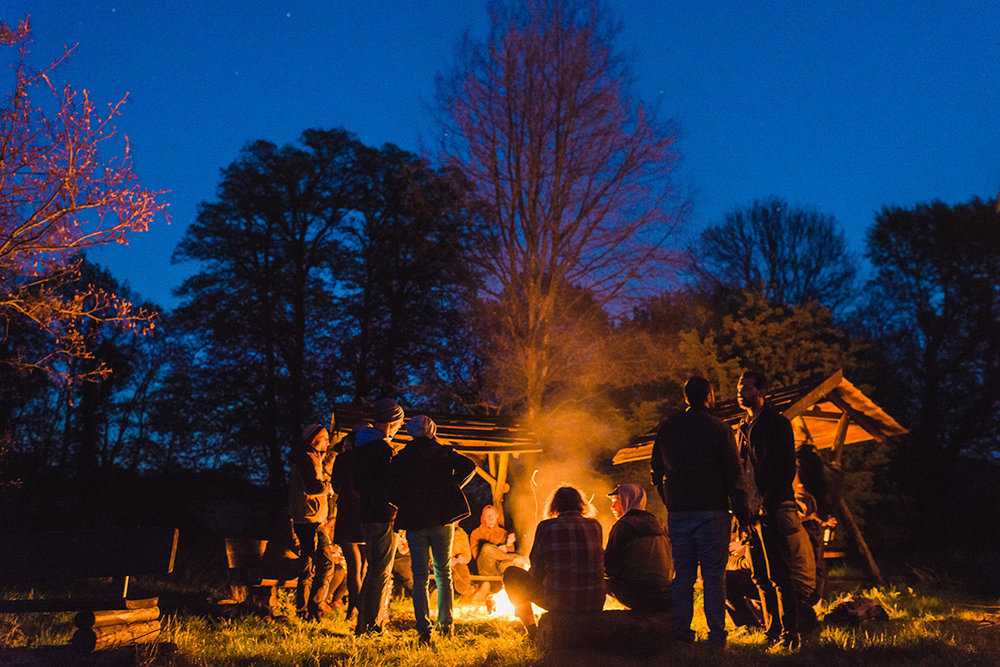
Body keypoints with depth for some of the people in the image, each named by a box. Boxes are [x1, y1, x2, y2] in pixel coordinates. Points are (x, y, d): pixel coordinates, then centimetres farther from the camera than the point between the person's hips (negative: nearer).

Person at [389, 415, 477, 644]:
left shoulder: (400, 459, 4)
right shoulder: (443, 453, 2)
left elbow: (392, 492, -2)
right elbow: (469, 466, -12)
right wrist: (453, 486, -3)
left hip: (414, 522, 0)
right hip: (443, 519, 0)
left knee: (419, 575, 5)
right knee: (443, 573, 13)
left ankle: (424, 629, -2)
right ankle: (445, 625, 13)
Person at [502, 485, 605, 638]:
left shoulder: (546, 526, -5)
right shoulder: (595, 525, 6)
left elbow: (537, 571, 0)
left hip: (559, 602, -4)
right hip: (595, 604, 4)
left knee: (511, 574, 18)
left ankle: (532, 630, 27)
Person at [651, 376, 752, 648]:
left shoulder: (666, 428, 7)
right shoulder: (719, 428, -5)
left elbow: (656, 472, 13)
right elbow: (734, 475, -6)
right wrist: (743, 512, -2)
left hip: (677, 513, 4)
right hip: (711, 511, -3)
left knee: (683, 575, 9)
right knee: (714, 576, 2)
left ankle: (681, 633, 10)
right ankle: (716, 636, 3)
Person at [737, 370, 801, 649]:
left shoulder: (777, 423, -5)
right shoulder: (744, 427, 18)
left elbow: (786, 469, -10)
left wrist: (769, 504, -17)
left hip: (773, 510, -8)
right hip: (751, 510, 8)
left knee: (778, 576, -7)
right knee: (760, 577, 10)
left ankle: (789, 635, 0)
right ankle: (772, 631, 19)